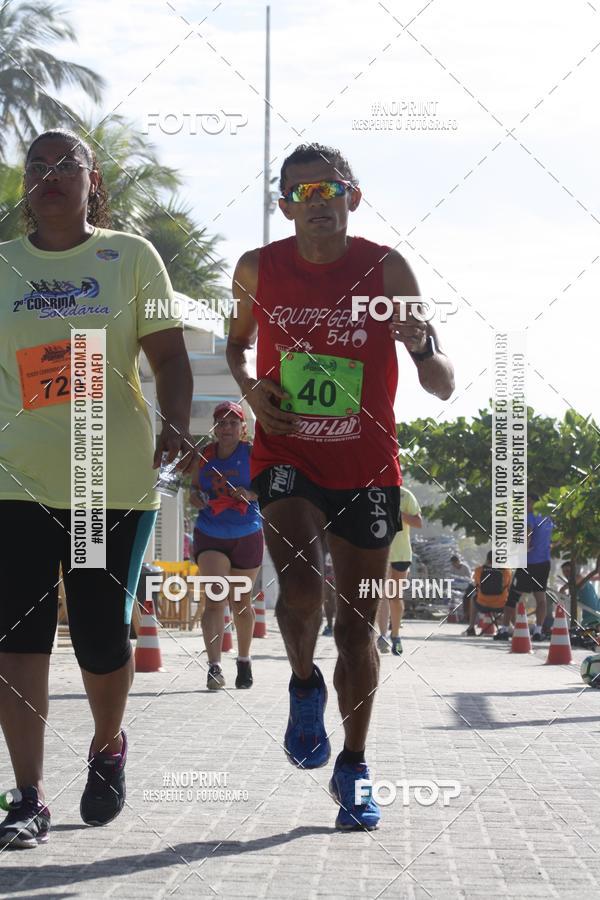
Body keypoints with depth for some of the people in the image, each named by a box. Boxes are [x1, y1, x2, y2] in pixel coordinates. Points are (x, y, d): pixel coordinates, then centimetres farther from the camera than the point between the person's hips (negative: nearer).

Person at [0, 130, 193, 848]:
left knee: (102, 634, 2)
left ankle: (107, 748, 32)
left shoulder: (131, 257, 6)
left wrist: (176, 428, -14)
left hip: (115, 475, -1)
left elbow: (169, 356, 2)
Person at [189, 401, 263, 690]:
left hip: (247, 537, 0)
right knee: (214, 599, -16)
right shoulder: (203, 456, 2)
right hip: (209, 536, 0)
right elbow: (195, 489, 14)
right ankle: (214, 666, -25)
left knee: (241, 602, 13)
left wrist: (250, 494, -26)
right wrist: (196, 498, -8)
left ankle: (244, 660, 34)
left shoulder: (252, 453, -4)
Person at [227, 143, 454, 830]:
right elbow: (238, 341, 19)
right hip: (285, 458, 0)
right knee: (300, 584, -25)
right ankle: (304, 684, 9)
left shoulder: (385, 269, -7)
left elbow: (443, 388, -8)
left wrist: (421, 347, -31)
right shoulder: (259, 269, -2)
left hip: (366, 468, 0)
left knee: (357, 621, 7)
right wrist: (250, 386, -3)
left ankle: (353, 768, 24)